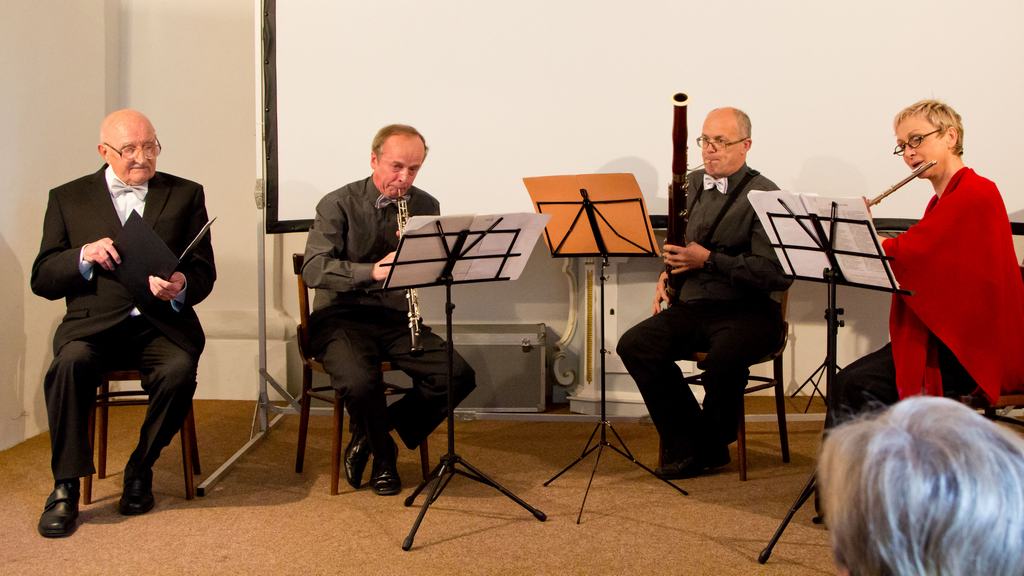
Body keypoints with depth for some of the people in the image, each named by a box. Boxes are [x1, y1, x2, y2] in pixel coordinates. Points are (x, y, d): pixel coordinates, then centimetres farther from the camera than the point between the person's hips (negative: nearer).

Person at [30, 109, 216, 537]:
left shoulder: (186, 195, 12)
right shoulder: (69, 199, 12)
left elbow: (204, 273, 6)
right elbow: (42, 280, 7)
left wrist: (181, 286, -18)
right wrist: (84, 256, -13)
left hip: (162, 322, 0)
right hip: (94, 323, 0)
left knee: (179, 371, -31)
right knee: (70, 363, -32)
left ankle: (140, 472, -7)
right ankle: (65, 487, -19)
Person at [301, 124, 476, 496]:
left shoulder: (425, 207, 7)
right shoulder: (338, 204, -5)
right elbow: (313, 269, -17)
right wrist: (372, 271, -32)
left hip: (396, 319, 4)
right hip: (341, 318, -4)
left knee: (459, 377, -18)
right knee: (361, 382, -34)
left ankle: (370, 435, 1)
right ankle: (383, 456, 0)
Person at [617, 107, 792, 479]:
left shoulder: (764, 196, -8)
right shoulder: (692, 184, 14)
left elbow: (778, 274, -18)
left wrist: (708, 259, -22)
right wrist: (667, 274, 8)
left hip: (749, 311, -6)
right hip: (695, 306, 6)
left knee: (723, 357, -36)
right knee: (634, 345, -18)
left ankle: (713, 444, -5)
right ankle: (687, 445, -7)